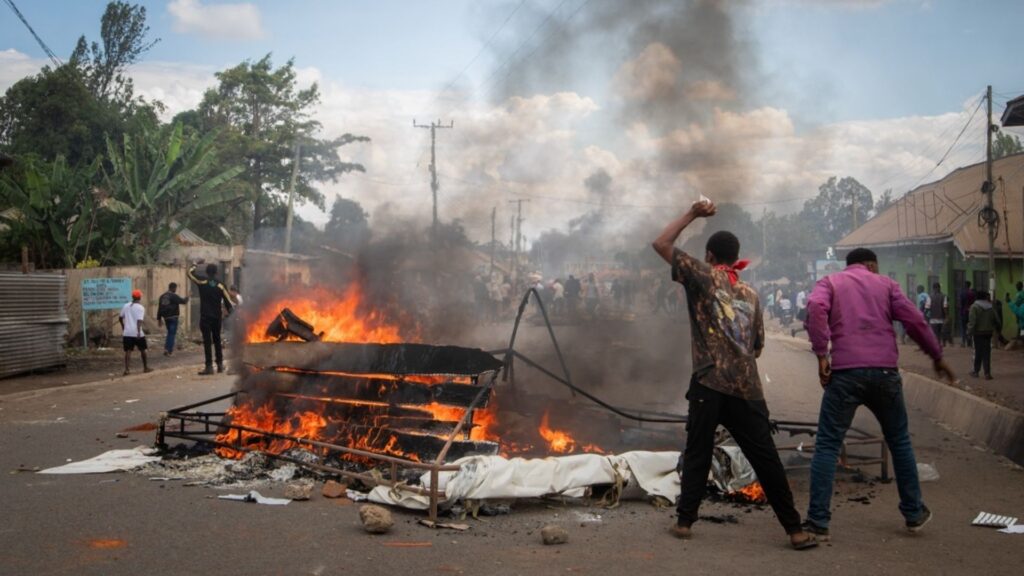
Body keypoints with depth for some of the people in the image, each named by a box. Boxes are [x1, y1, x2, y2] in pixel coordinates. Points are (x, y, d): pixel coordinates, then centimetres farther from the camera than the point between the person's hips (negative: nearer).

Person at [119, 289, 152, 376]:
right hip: (137, 333, -4)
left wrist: (123, 327, 31)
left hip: (127, 333, 4)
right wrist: (139, 332, -26)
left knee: (128, 351, 2)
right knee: (142, 350, 13)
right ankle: (145, 367, 23)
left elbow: (120, 318, 16)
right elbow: (139, 320, -19)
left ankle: (126, 369, -10)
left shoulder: (126, 306, 9)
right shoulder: (140, 307, -6)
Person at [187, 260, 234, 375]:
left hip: (205, 317, -2)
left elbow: (189, 273, 8)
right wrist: (229, 312, 9)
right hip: (217, 317, 3)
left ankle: (209, 366, -9)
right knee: (217, 340, 15)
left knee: (207, 341, -4)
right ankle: (220, 364, 18)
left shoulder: (202, 283, -4)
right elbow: (228, 302, -1)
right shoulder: (220, 286, 0)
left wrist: (196, 264, 20)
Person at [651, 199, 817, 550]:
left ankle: (685, 521, 12)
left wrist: (691, 215, 12)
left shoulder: (703, 275, 4)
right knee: (766, 459, 5)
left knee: (697, 453, 9)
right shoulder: (750, 294, 16)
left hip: (709, 383, -3)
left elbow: (661, 244, 6)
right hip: (748, 388, 3)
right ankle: (794, 529, 6)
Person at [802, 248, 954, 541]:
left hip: (845, 371, -2)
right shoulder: (885, 283, 16)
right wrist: (937, 356, 18)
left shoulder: (830, 282, 13)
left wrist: (821, 354, -9)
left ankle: (818, 521, -3)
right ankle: (914, 513, 28)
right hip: (884, 370, 2)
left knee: (827, 445, 3)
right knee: (899, 441, 20)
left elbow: (816, 307, -9)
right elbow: (915, 320, 7)